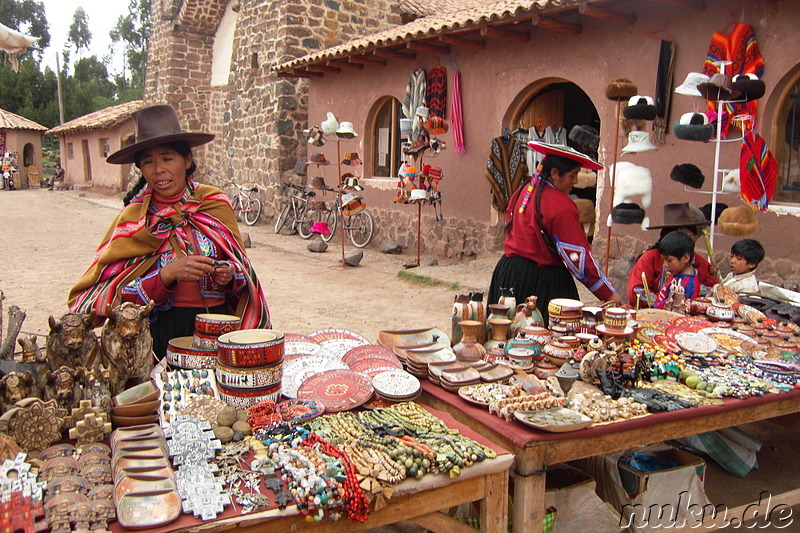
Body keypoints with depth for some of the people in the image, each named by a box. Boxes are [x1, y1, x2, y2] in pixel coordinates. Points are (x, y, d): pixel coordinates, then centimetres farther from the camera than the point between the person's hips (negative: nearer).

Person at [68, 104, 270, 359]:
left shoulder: (215, 204, 5)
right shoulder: (131, 220, 1)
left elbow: (241, 267, 14)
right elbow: (114, 295, -2)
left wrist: (230, 274, -7)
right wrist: (167, 275, -17)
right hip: (160, 335, -1)